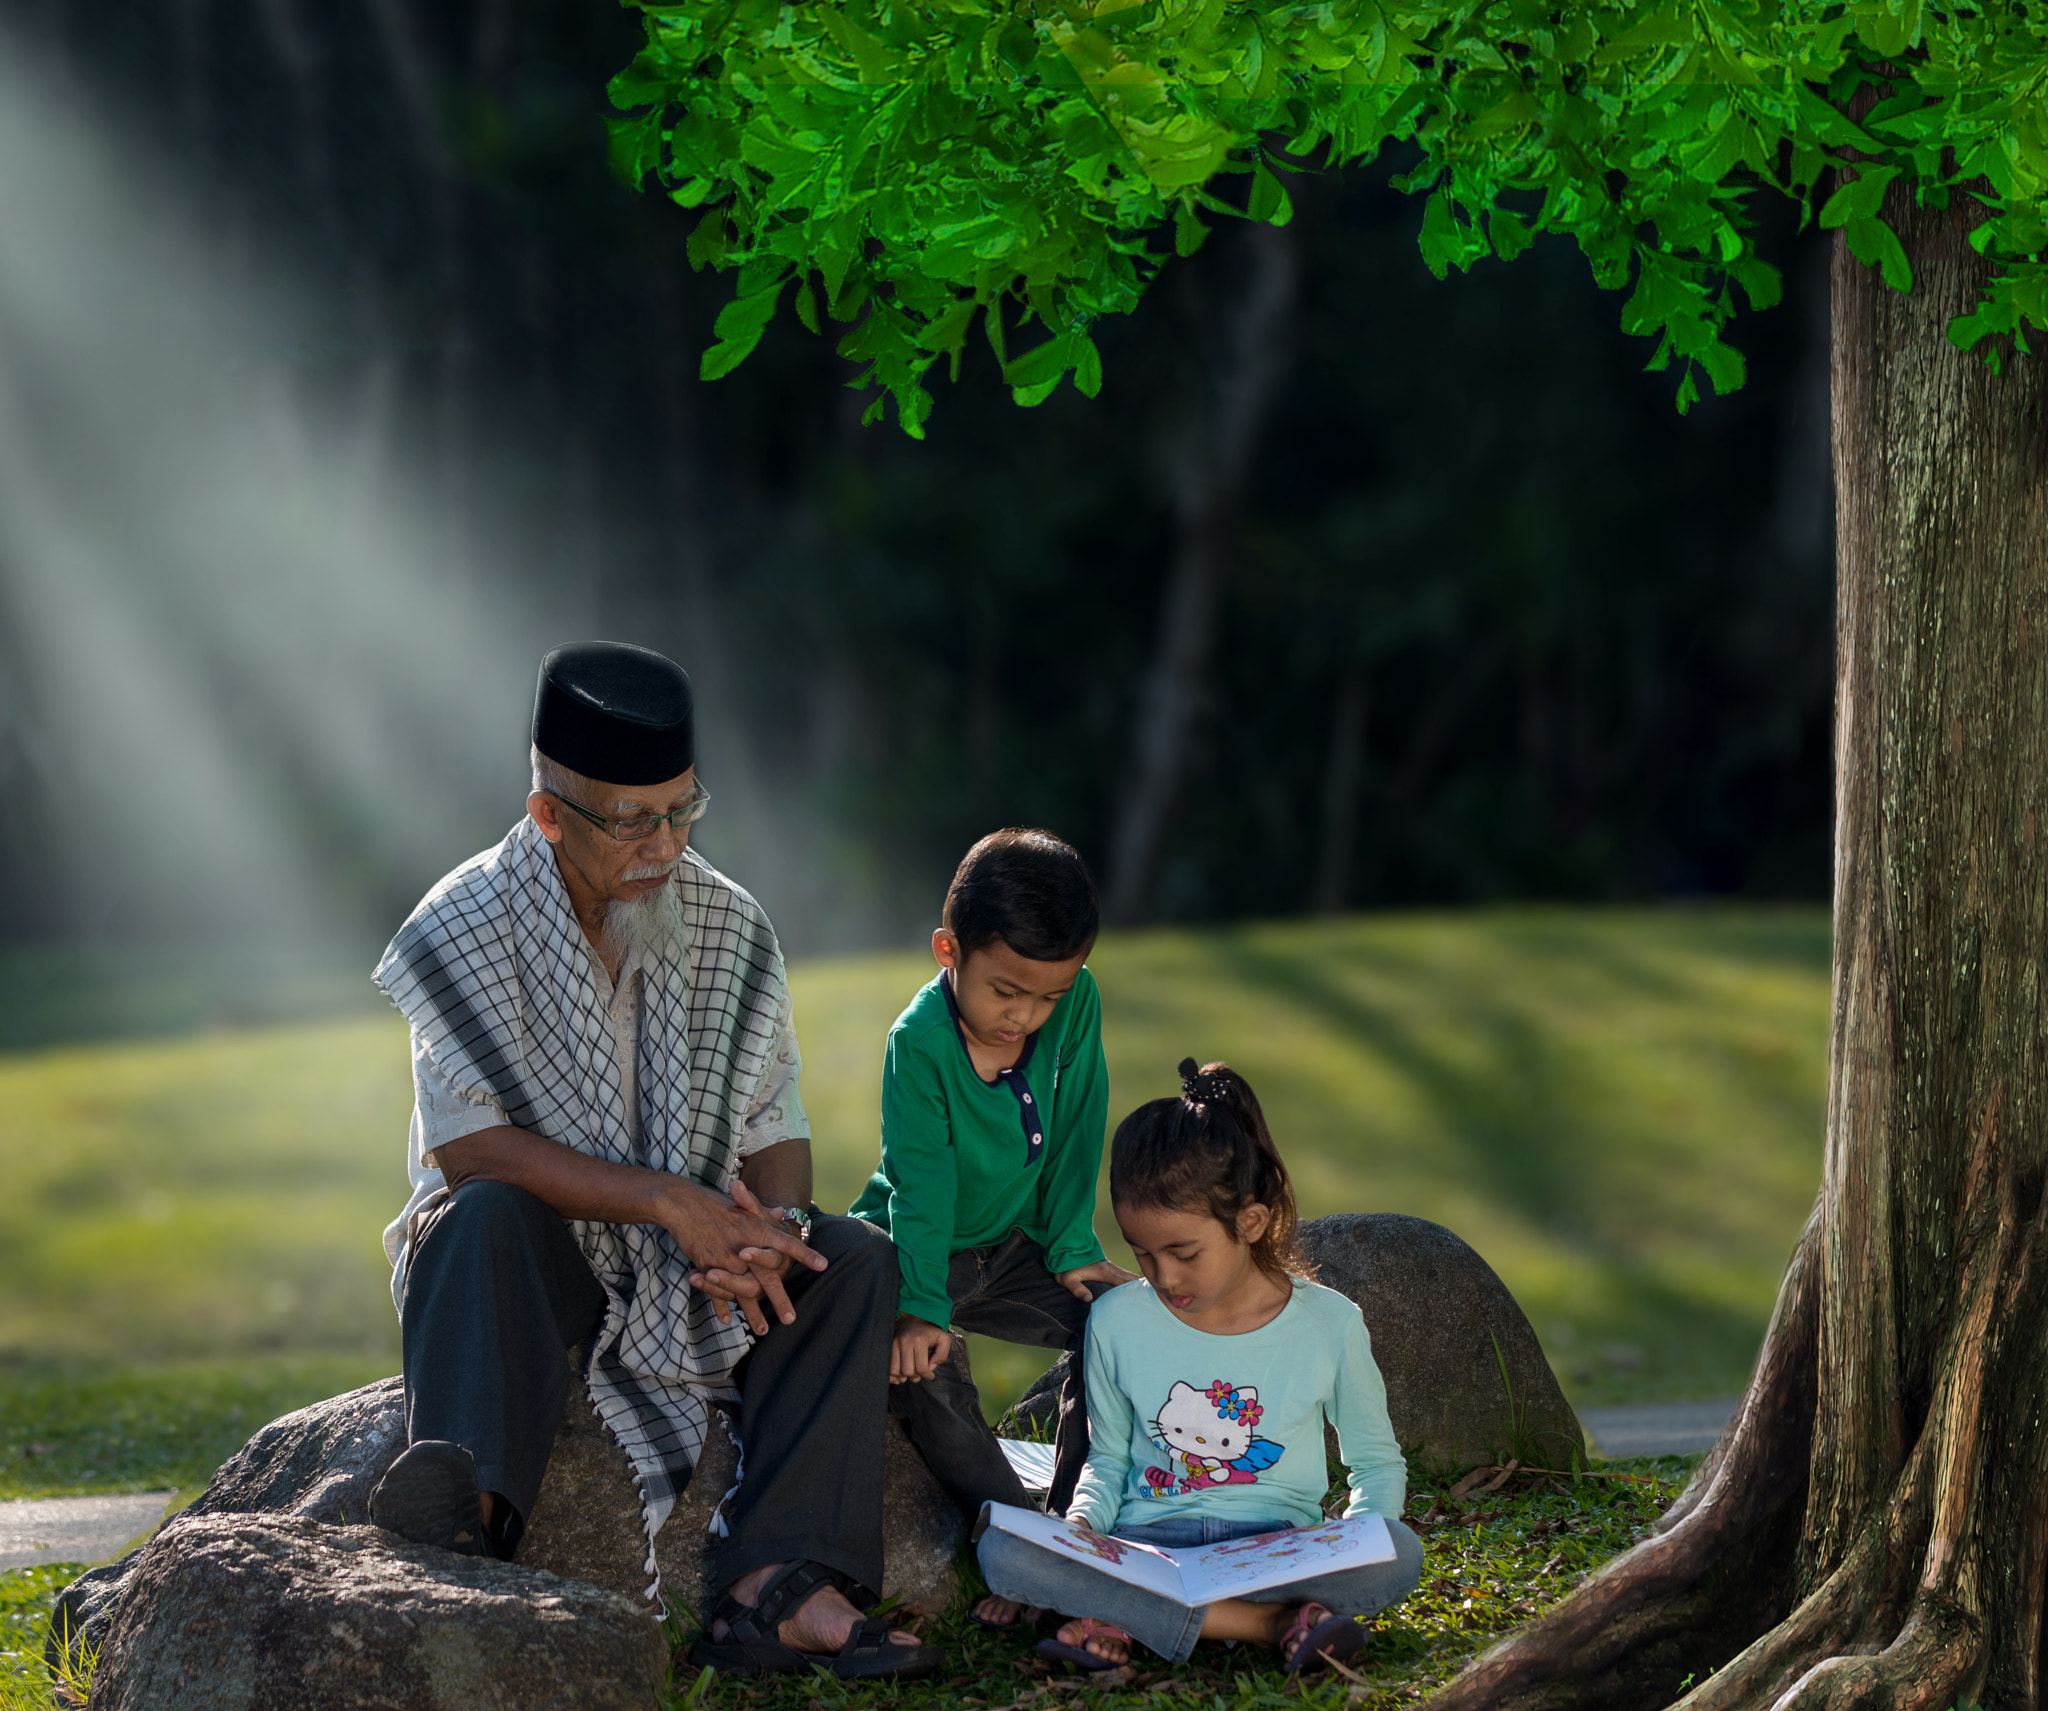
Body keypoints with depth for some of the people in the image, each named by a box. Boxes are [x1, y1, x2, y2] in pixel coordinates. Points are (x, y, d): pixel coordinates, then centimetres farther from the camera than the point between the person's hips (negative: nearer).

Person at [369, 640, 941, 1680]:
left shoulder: (729, 927, 2)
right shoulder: (467, 930, -12)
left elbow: (773, 1127, 3)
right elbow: (467, 1146, -19)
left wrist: (764, 1231, -21)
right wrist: (663, 1198, -28)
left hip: (683, 1274, 4)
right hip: (533, 1251, -4)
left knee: (855, 1263, -19)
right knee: (482, 1215, -35)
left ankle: (773, 1586, -36)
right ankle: (467, 1504, -59)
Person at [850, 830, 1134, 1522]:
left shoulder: (1075, 1001, -13)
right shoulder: (919, 1041, -24)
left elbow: (1075, 1129, -4)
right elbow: (923, 1182, -26)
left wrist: (1071, 1246, -3)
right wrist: (921, 1304, -31)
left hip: (1011, 1250, 5)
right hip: (913, 1250, -5)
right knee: (922, 1364, -31)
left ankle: (1070, 1519, 2)